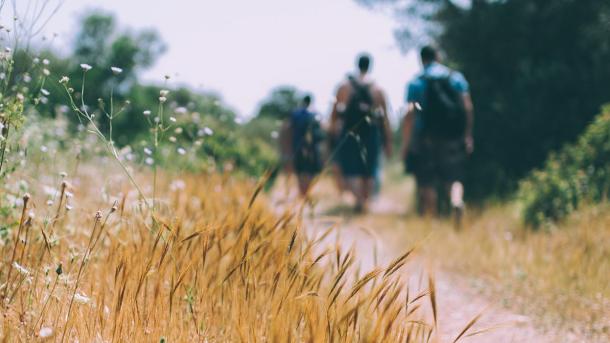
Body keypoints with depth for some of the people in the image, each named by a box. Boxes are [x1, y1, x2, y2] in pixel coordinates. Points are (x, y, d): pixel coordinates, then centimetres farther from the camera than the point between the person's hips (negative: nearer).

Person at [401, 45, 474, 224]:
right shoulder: (457, 77, 7)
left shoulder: (416, 82, 1)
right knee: (453, 178, 5)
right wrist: (468, 136, 4)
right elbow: (468, 107, 0)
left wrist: (405, 142, -6)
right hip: (453, 138, 2)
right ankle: (457, 201, -25)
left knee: (427, 184, 5)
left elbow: (410, 113, -7)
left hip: (426, 137, -2)